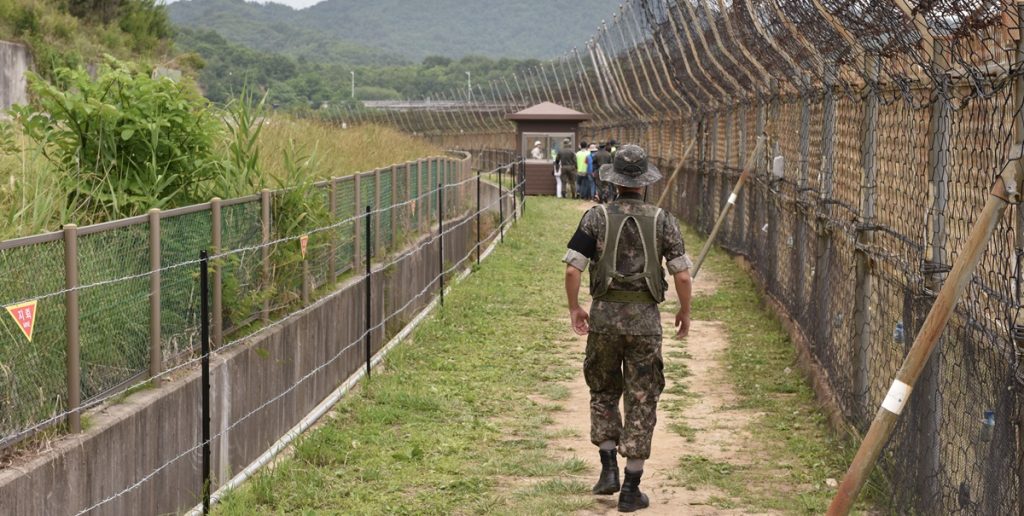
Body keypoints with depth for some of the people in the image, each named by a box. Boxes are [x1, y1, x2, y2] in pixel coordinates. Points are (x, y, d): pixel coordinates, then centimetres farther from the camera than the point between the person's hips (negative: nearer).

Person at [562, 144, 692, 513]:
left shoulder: (597, 217, -3)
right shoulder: (662, 220, -1)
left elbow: (572, 268, -7)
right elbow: (682, 275, -3)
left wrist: (574, 308, 7)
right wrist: (685, 311, 13)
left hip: (604, 316, 0)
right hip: (645, 319, 0)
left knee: (603, 392, 21)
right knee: (641, 402, 6)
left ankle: (609, 469, 13)